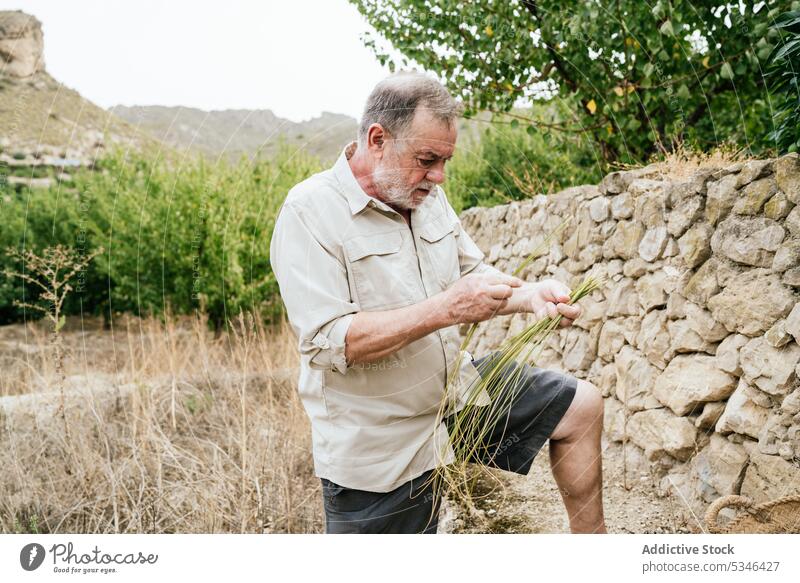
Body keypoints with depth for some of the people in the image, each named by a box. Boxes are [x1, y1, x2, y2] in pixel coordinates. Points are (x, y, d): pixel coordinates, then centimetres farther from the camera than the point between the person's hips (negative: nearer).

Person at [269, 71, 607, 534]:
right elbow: (327, 342, -28)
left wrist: (529, 295, -9)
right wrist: (447, 309, -33)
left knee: (581, 406, 8)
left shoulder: (427, 195, 2)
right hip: (378, 447, -6)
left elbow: (473, 274, 13)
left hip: (456, 390, 7)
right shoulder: (310, 213, -20)